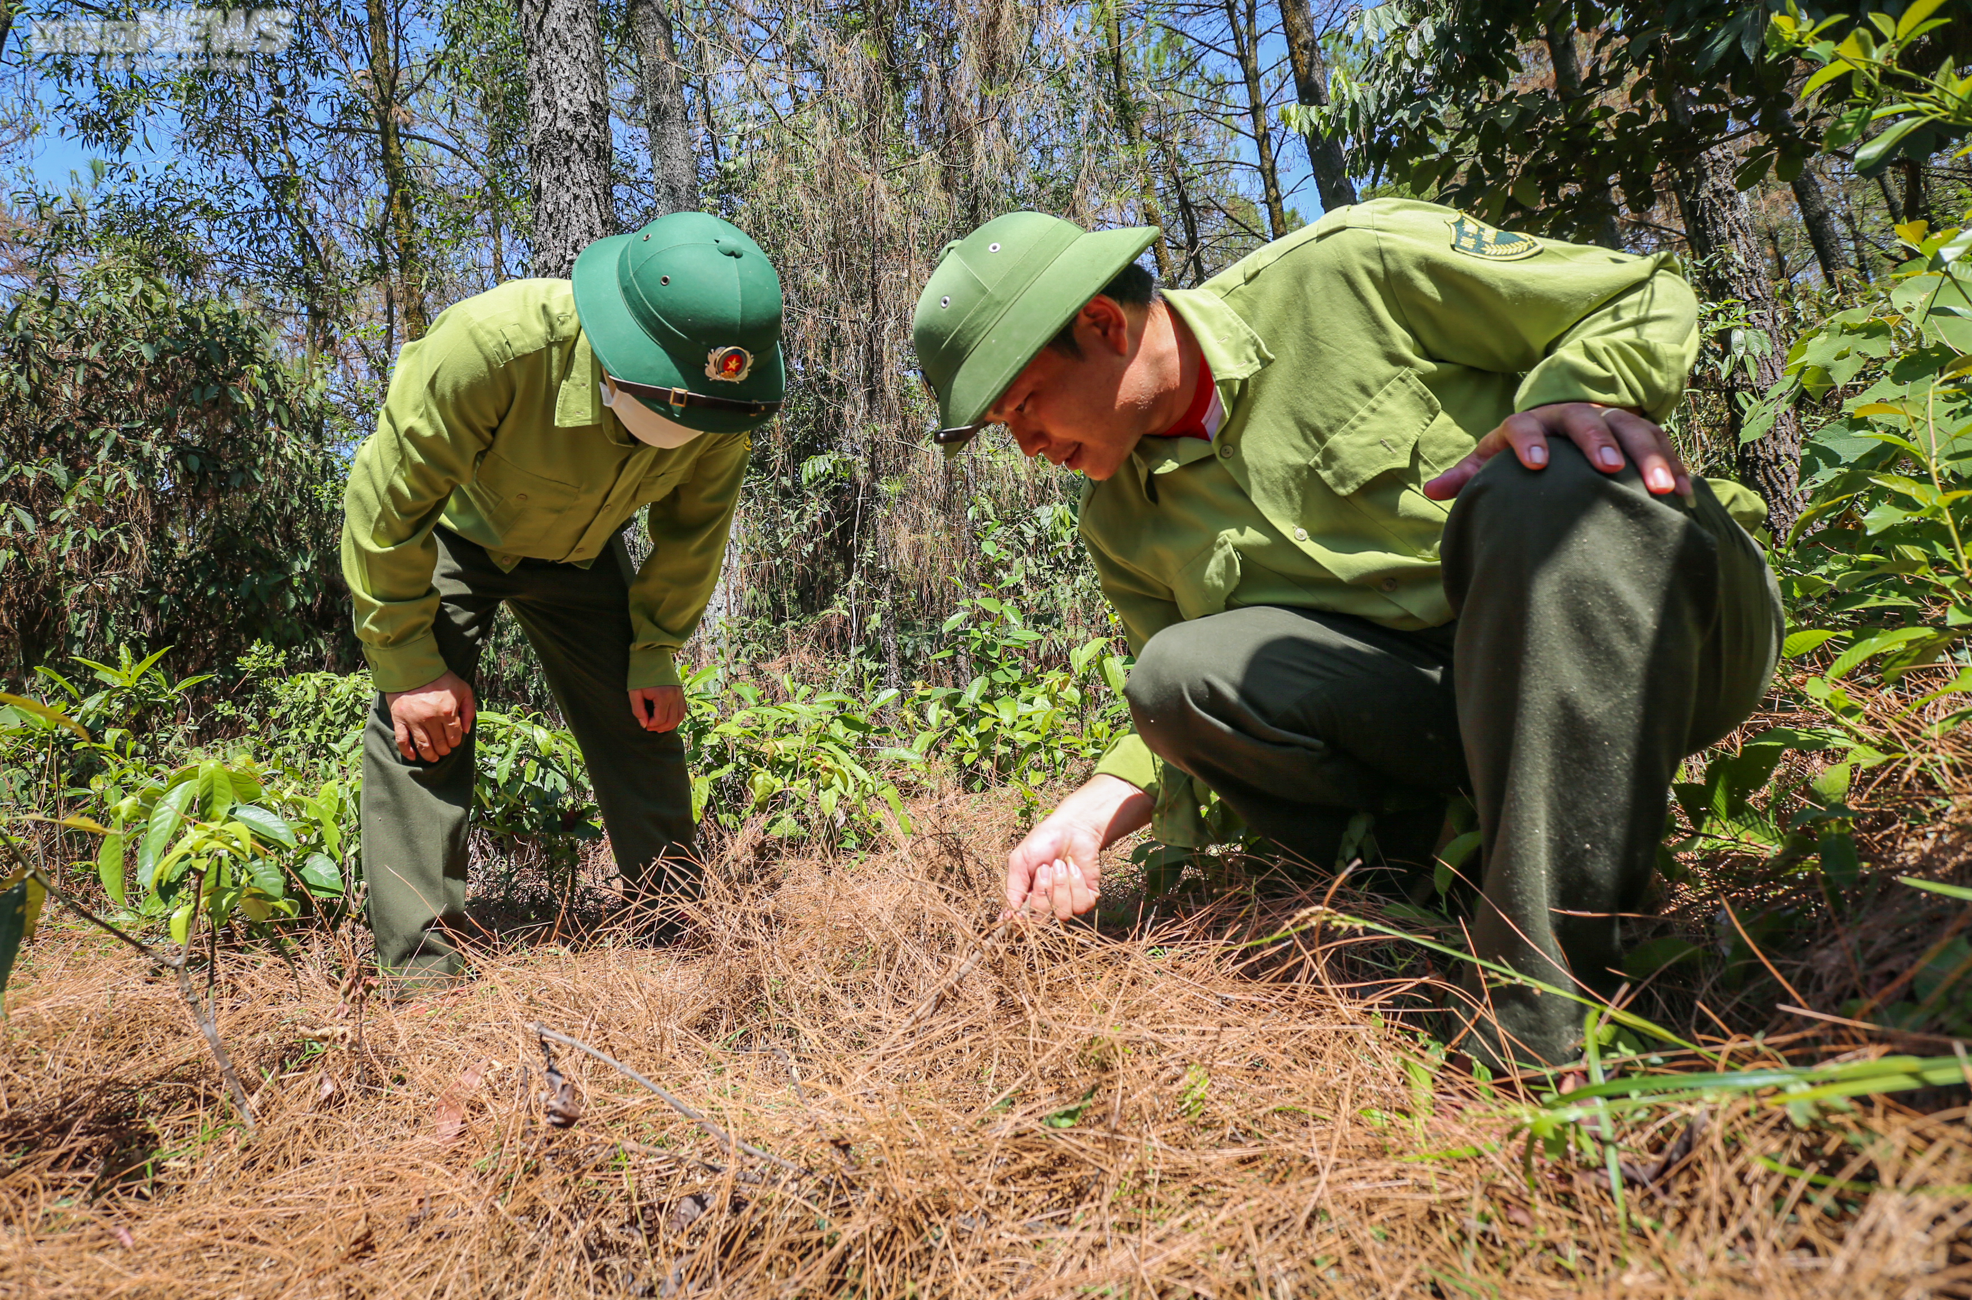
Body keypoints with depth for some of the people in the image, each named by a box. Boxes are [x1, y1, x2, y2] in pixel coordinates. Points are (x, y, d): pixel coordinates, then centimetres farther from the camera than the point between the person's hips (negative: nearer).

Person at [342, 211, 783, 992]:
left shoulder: (722, 396, -27)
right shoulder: (493, 344, -42)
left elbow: (692, 530, -7)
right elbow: (387, 509, -29)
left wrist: (656, 654, -6)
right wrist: (408, 665, -25)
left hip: (577, 551, 4)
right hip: (448, 534, -3)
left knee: (639, 727, -1)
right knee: (423, 723, -18)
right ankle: (421, 977, -9)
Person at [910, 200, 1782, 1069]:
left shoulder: (1351, 271, -9)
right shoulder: (1123, 526, 7)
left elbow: (1646, 297, -4)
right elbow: (1196, 707, 13)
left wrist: (1570, 396, -25)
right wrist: (1095, 810, -4)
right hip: (1434, 704, 4)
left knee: (1557, 481, -37)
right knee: (1178, 672, -16)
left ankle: (1540, 1026, -36)